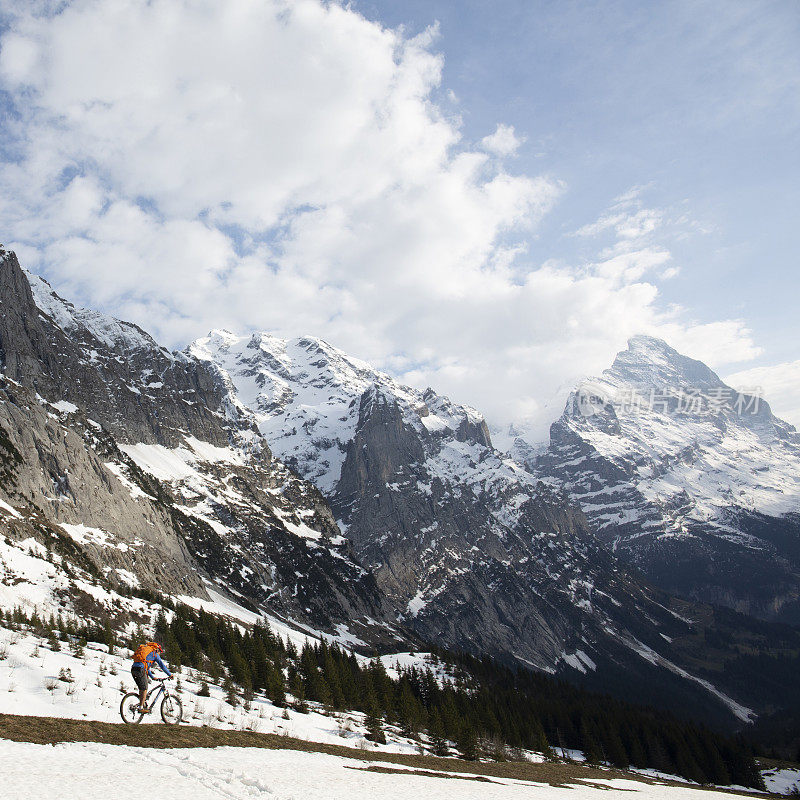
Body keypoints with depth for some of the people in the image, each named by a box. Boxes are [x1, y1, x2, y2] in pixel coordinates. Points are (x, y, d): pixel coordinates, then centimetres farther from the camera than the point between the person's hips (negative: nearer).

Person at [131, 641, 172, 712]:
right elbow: (162, 665, 6)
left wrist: (153, 677, 42)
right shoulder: (155, 654, 9)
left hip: (133, 669, 8)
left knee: (141, 688, 17)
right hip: (140, 670, -8)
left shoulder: (147, 651, 32)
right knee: (144, 689, 0)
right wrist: (170, 674, 14)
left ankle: (143, 704, 18)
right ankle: (141, 707, -1)